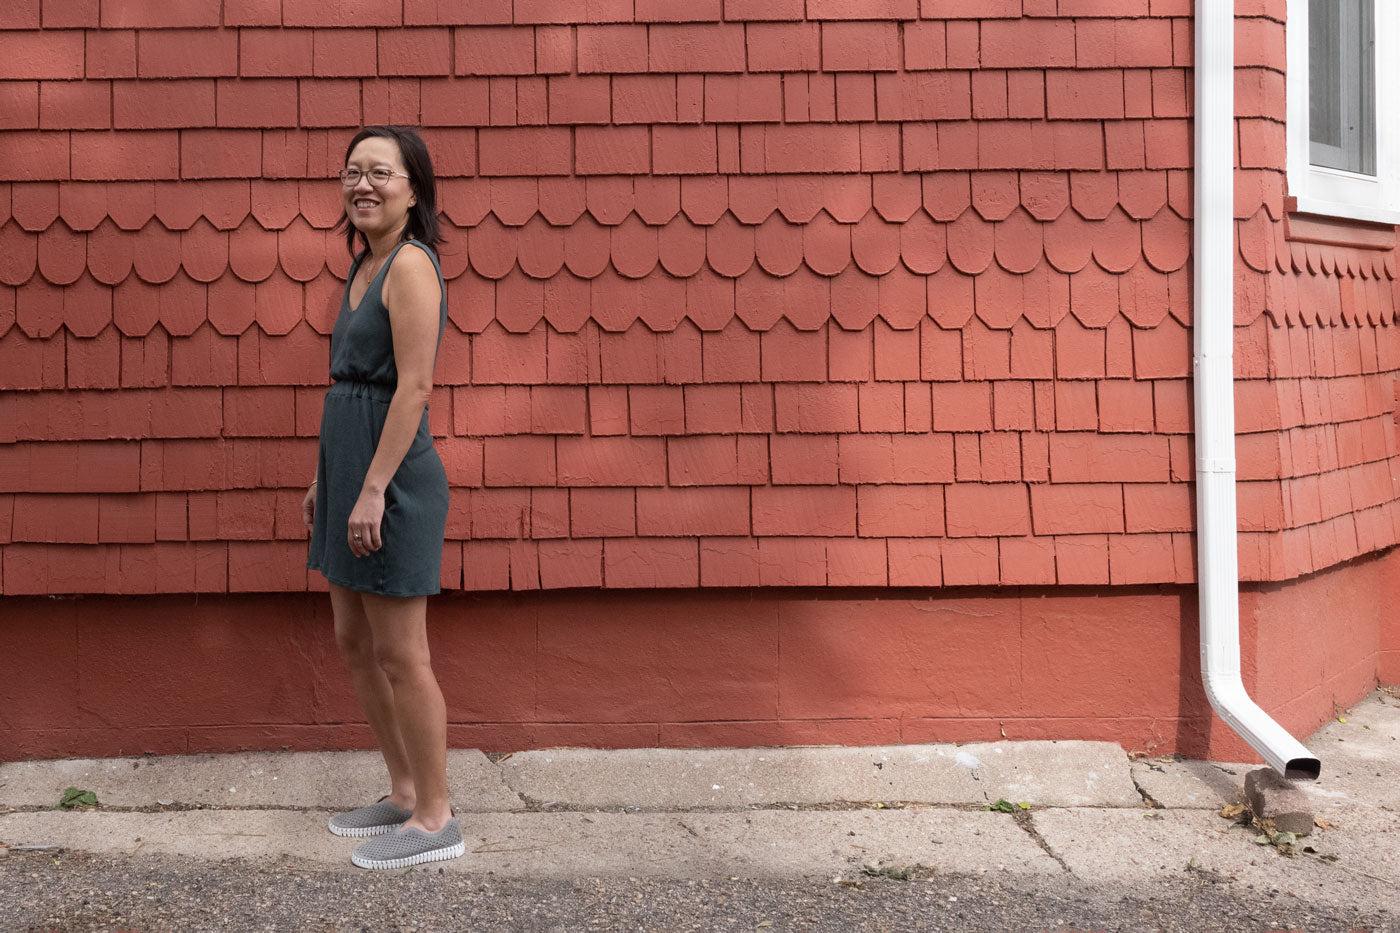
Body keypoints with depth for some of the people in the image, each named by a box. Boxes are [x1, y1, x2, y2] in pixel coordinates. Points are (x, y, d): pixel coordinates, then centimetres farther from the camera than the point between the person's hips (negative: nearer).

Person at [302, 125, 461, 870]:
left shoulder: (410, 265, -13)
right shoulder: (363, 266, 15)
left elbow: (412, 387, -19)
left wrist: (373, 488, -22)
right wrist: (323, 479, 19)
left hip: (391, 474, -10)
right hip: (349, 469, 10)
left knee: (400, 656, -2)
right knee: (354, 643, 16)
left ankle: (434, 820, 10)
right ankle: (404, 793, 29)